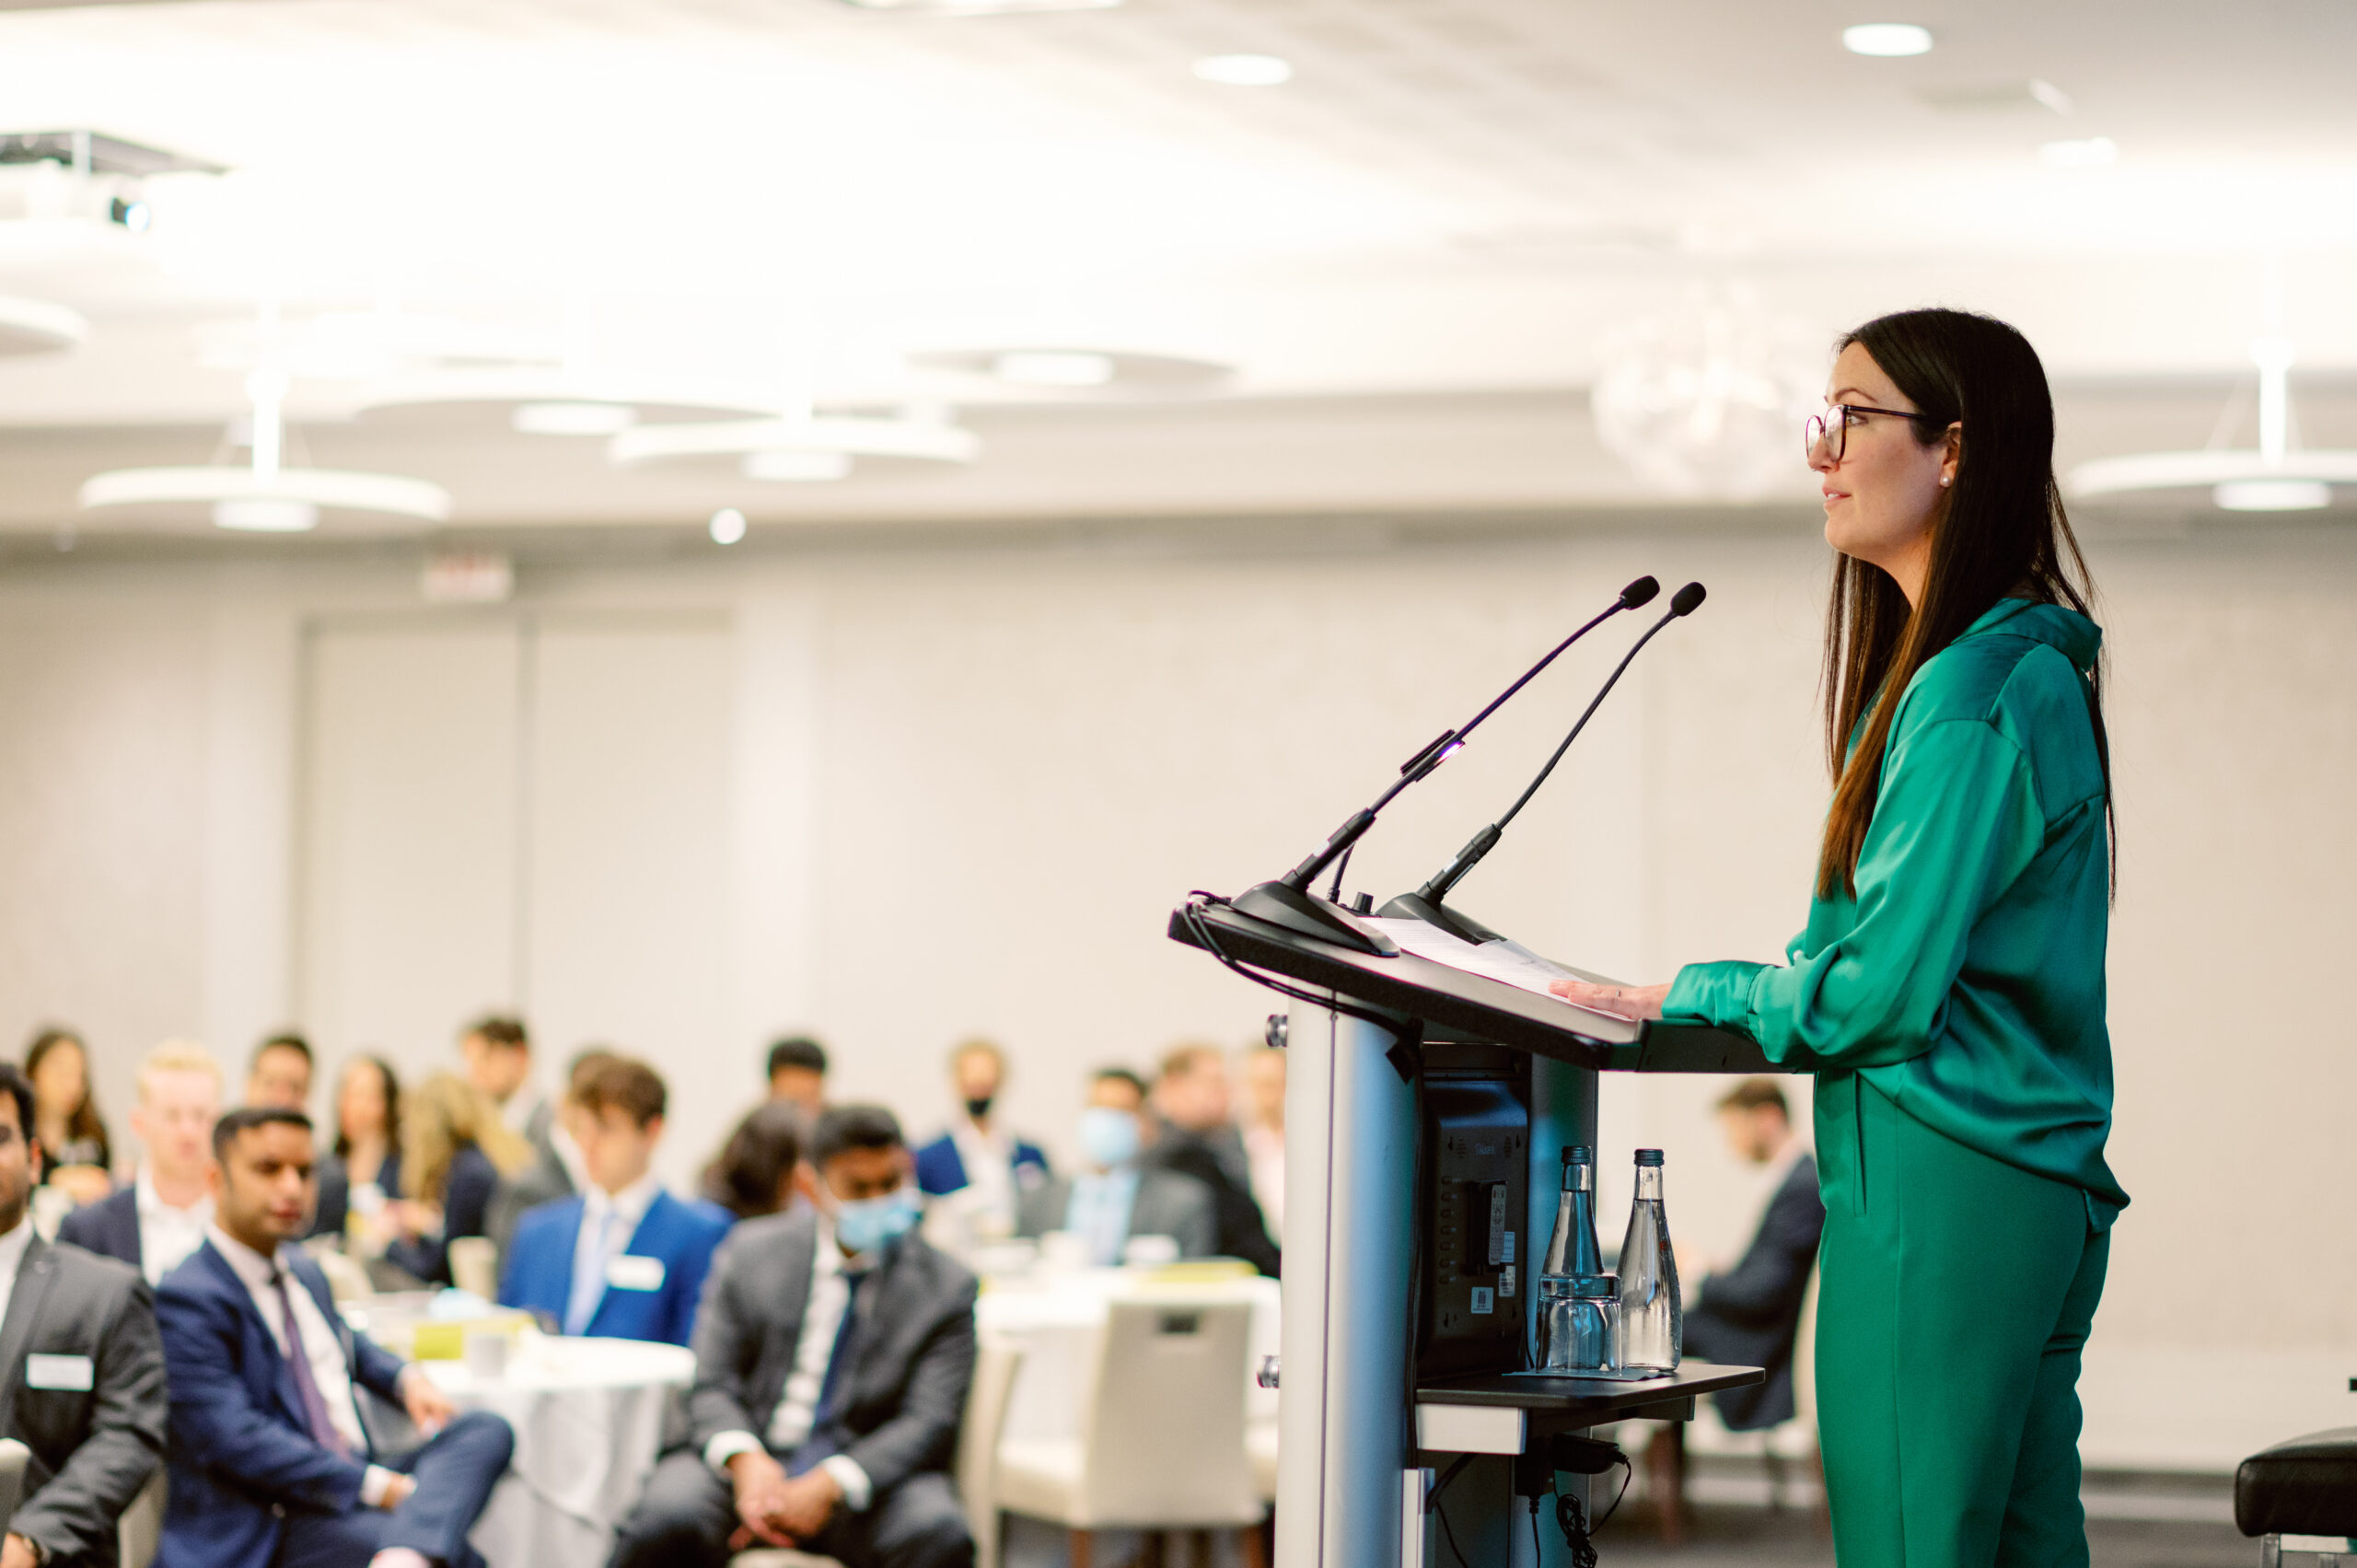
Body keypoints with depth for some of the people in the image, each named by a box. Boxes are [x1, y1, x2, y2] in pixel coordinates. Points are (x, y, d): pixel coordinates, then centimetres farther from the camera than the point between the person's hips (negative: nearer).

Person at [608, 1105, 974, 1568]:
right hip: (746, 1463, 0)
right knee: (664, 1519, -31)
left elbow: (930, 1423, -4)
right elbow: (711, 1386, 4)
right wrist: (745, 1460, -20)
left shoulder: (945, 1287, 5)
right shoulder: (752, 1250, 9)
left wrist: (829, 1487, -22)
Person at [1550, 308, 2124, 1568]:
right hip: (2039, 1184, 10)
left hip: (1937, 1182, -10)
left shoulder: (1970, 690, -15)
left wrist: (1687, 997, -2)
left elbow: (1875, 989, -16)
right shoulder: (2023, 663, 16)